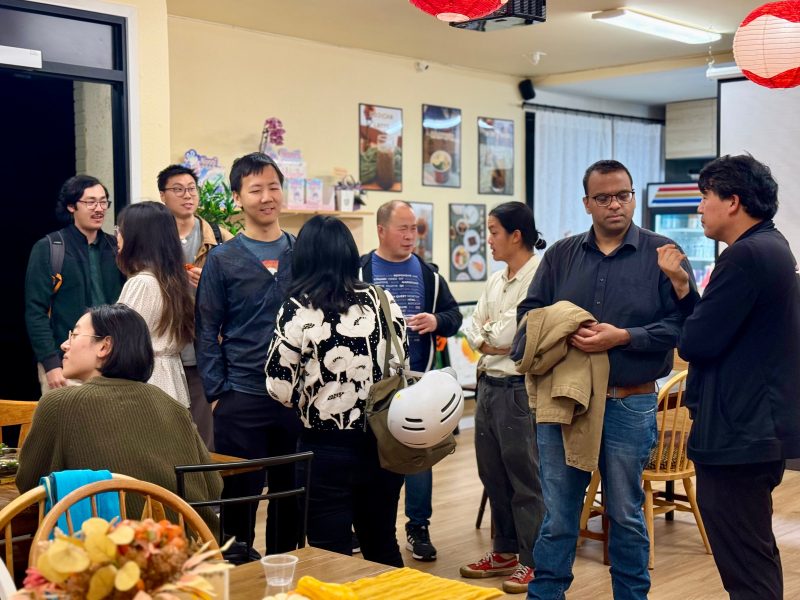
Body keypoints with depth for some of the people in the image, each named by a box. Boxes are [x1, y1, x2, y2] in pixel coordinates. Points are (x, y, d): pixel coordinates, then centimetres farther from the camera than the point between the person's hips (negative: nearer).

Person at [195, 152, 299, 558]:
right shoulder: (222, 260, 1)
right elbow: (207, 332, 1)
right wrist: (218, 390, -7)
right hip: (241, 401, -2)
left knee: (291, 497, 12)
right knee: (239, 498, 5)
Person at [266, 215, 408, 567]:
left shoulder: (297, 311, -12)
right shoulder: (381, 301, 0)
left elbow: (280, 387, -11)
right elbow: (402, 366, 6)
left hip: (327, 449, -4)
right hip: (382, 443, 4)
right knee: (383, 546, 21)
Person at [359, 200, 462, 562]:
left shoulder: (428, 274, 9)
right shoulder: (359, 272, -2)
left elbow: (454, 316, 9)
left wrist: (436, 321, -10)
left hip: (417, 380, 3)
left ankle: (418, 528, 19)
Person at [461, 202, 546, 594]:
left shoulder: (539, 276, -14)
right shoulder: (495, 281, 14)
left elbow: (510, 333, -21)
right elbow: (473, 327, 12)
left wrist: (489, 334, -5)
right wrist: (488, 342, -6)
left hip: (517, 387, -9)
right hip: (488, 383, 9)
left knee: (524, 475, 0)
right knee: (492, 473, 15)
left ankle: (533, 560, 11)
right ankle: (505, 551, 28)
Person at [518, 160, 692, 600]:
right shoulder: (561, 254, 8)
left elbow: (681, 324, -8)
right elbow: (528, 312, 8)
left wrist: (622, 337, -18)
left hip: (630, 404, -2)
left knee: (626, 514, 12)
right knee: (556, 512, 9)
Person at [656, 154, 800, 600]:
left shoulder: (746, 255, -19)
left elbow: (696, 343, -21)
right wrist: (682, 286, 1)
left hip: (738, 434, -11)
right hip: (761, 426, 11)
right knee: (756, 557, 22)